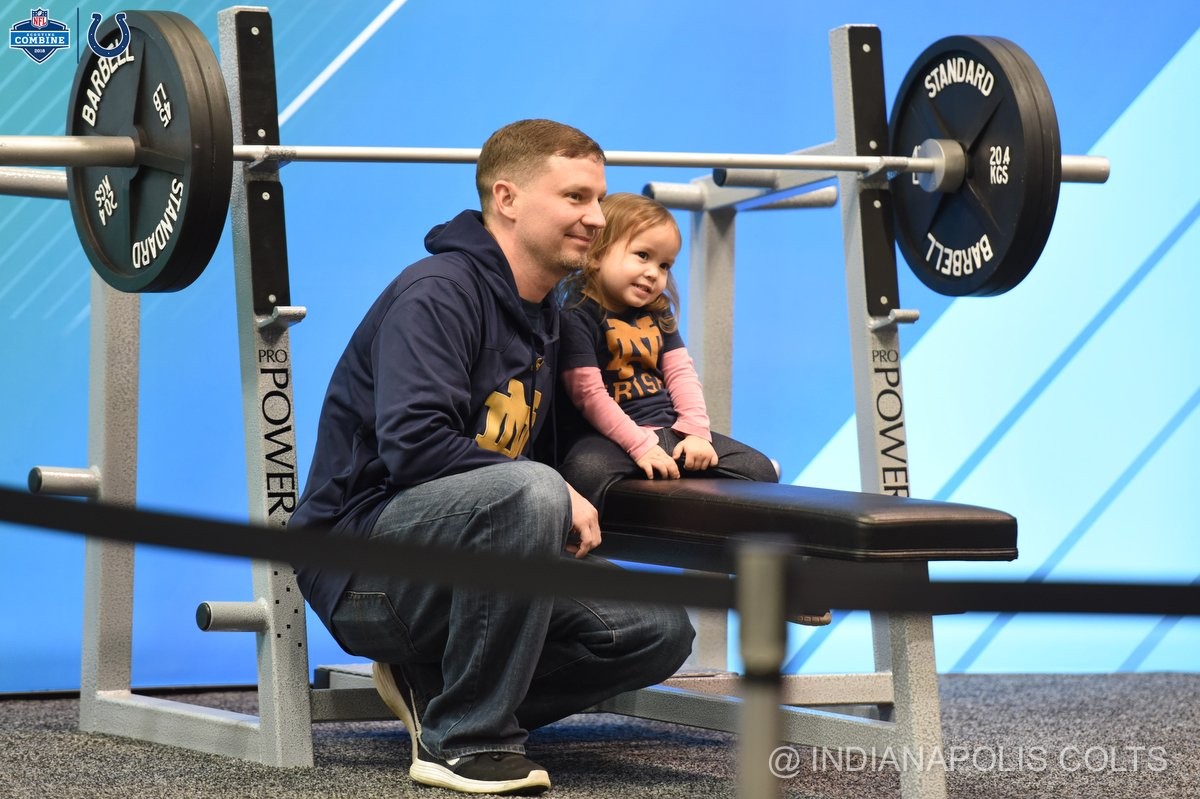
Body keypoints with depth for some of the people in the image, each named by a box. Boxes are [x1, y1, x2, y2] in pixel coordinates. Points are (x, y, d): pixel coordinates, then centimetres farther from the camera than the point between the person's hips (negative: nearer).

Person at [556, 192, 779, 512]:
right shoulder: (577, 316, -9)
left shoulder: (657, 313, 16)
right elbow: (589, 393, -15)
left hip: (669, 429, 7)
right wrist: (640, 445, -20)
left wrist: (697, 432, -5)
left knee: (761, 471, -4)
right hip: (611, 436, -7)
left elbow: (681, 372, 12)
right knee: (587, 472, -42)